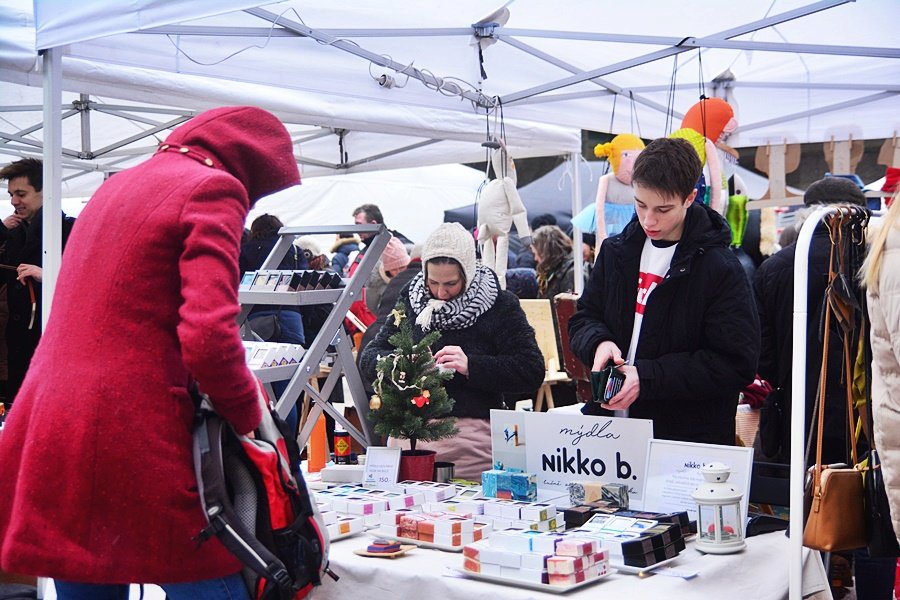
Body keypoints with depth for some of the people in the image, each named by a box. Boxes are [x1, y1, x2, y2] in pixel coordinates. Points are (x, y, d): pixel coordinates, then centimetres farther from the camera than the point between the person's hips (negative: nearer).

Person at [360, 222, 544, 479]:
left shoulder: (500, 305, 1)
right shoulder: (410, 301, 13)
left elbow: (532, 371, -7)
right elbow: (369, 359, 11)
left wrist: (470, 366, -17)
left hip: (471, 432, -3)